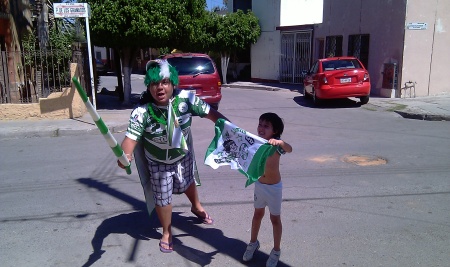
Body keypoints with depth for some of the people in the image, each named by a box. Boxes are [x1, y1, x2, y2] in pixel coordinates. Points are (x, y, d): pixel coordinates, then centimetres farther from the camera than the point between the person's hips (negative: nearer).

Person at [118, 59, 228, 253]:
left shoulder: (186, 99, -25)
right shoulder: (142, 111, -31)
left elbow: (210, 113, -15)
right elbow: (131, 137, -36)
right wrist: (125, 155, -56)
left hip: (184, 155, 3)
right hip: (159, 162, -3)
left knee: (189, 183, 29)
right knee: (162, 198, 9)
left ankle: (197, 208, 63)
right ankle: (166, 233, 38)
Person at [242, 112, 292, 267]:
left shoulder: (276, 145, -22)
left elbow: (289, 149, -40)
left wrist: (280, 142, -62)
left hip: (274, 187, -4)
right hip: (259, 185, 4)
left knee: (275, 219, 12)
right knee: (258, 214, 22)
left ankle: (276, 251, 29)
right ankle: (253, 243, 42)